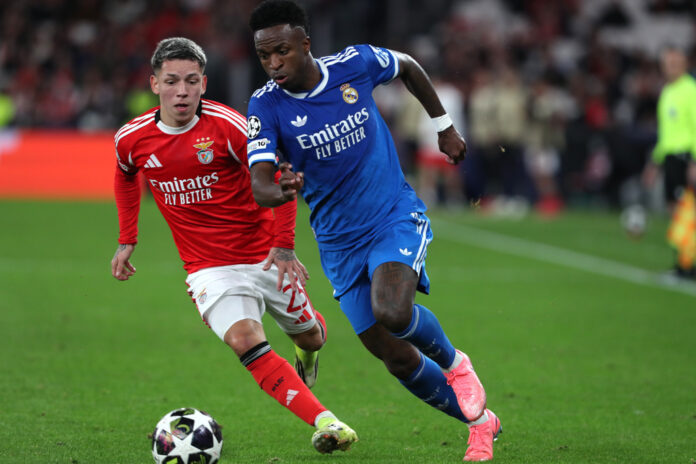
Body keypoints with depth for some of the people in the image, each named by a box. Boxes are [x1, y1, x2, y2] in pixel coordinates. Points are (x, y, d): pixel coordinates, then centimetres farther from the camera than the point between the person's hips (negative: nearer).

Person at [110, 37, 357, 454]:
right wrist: (127, 240, 16)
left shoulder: (227, 126, -18)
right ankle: (325, 423, -27)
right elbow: (126, 177, 18)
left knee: (308, 334, 16)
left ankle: (307, 351, 57)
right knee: (246, 341, -24)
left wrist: (284, 243, -16)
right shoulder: (132, 139, -7)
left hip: (266, 257, 0)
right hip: (209, 268, 1)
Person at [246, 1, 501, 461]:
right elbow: (259, 184, -23)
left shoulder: (354, 64, -11)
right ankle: (480, 422, 25)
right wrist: (282, 192, -46)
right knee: (398, 359, 2)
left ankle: (454, 363, 3)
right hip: (340, 242, 2)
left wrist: (445, 127, 16)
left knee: (392, 312, -30)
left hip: (396, 216, -2)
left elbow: (408, 66, 12)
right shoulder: (266, 105, -12)